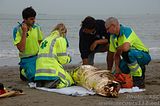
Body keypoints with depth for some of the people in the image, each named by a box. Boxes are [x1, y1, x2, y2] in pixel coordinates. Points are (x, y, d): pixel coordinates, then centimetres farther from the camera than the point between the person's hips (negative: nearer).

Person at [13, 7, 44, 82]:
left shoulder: (37, 28, 1)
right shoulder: (17, 30, -13)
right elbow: (21, 49, -21)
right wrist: (24, 33, -24)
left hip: (38, 57, 4)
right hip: (26, 59, -4)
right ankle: (23, 72, 11)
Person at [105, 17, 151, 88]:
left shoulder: (127, 31, -22)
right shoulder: (113, 37, 2)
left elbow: (125, 47, -40)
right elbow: (116, 55, 2)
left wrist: (118, 50, -19)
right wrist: (117, 67, -14)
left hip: (143, 56, -8)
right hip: (131, 57, 8)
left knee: (127, 53, -37)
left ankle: (139, 80, -22)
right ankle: (139, 69, 17)